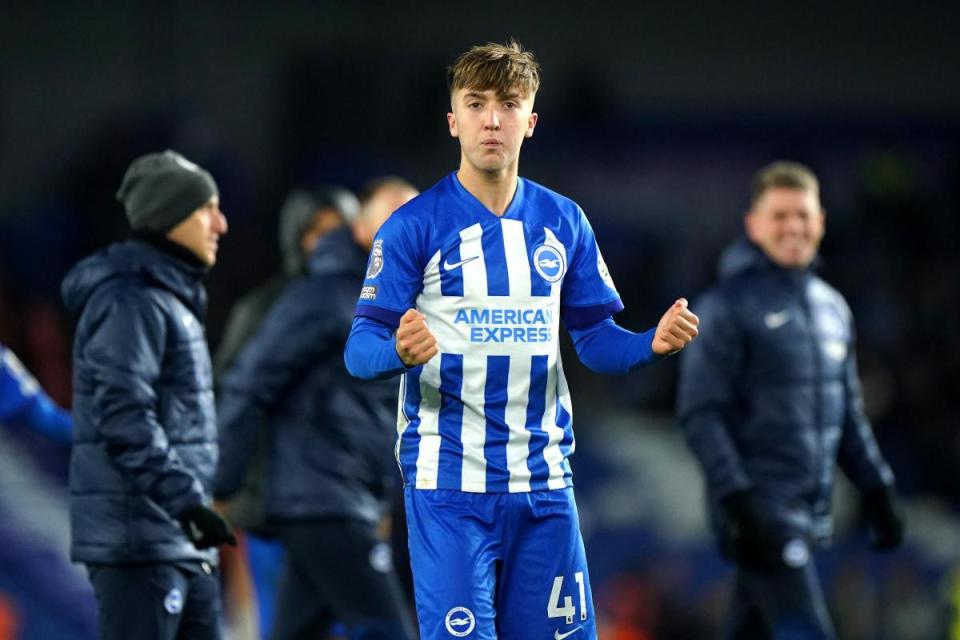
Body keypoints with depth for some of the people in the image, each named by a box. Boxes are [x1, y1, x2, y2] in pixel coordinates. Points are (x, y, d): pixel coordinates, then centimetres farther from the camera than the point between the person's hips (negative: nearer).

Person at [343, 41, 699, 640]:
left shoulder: (563, 221, 8)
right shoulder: (415, 225, -5)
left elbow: (595, 338, 11)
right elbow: (360, 348, -9)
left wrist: (652, 343, -10)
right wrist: (399, 351, -32)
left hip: (543, 479, 4)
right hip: (449, 482, -4)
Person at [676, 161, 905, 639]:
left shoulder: (832, 307, 17)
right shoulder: (728, 304, -6)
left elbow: (848, 414, 24)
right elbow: (700, 413, -11)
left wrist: (877, 490, 17)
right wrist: (737, 500, -19)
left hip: (812, 514, 7)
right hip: (761, 510, -7)